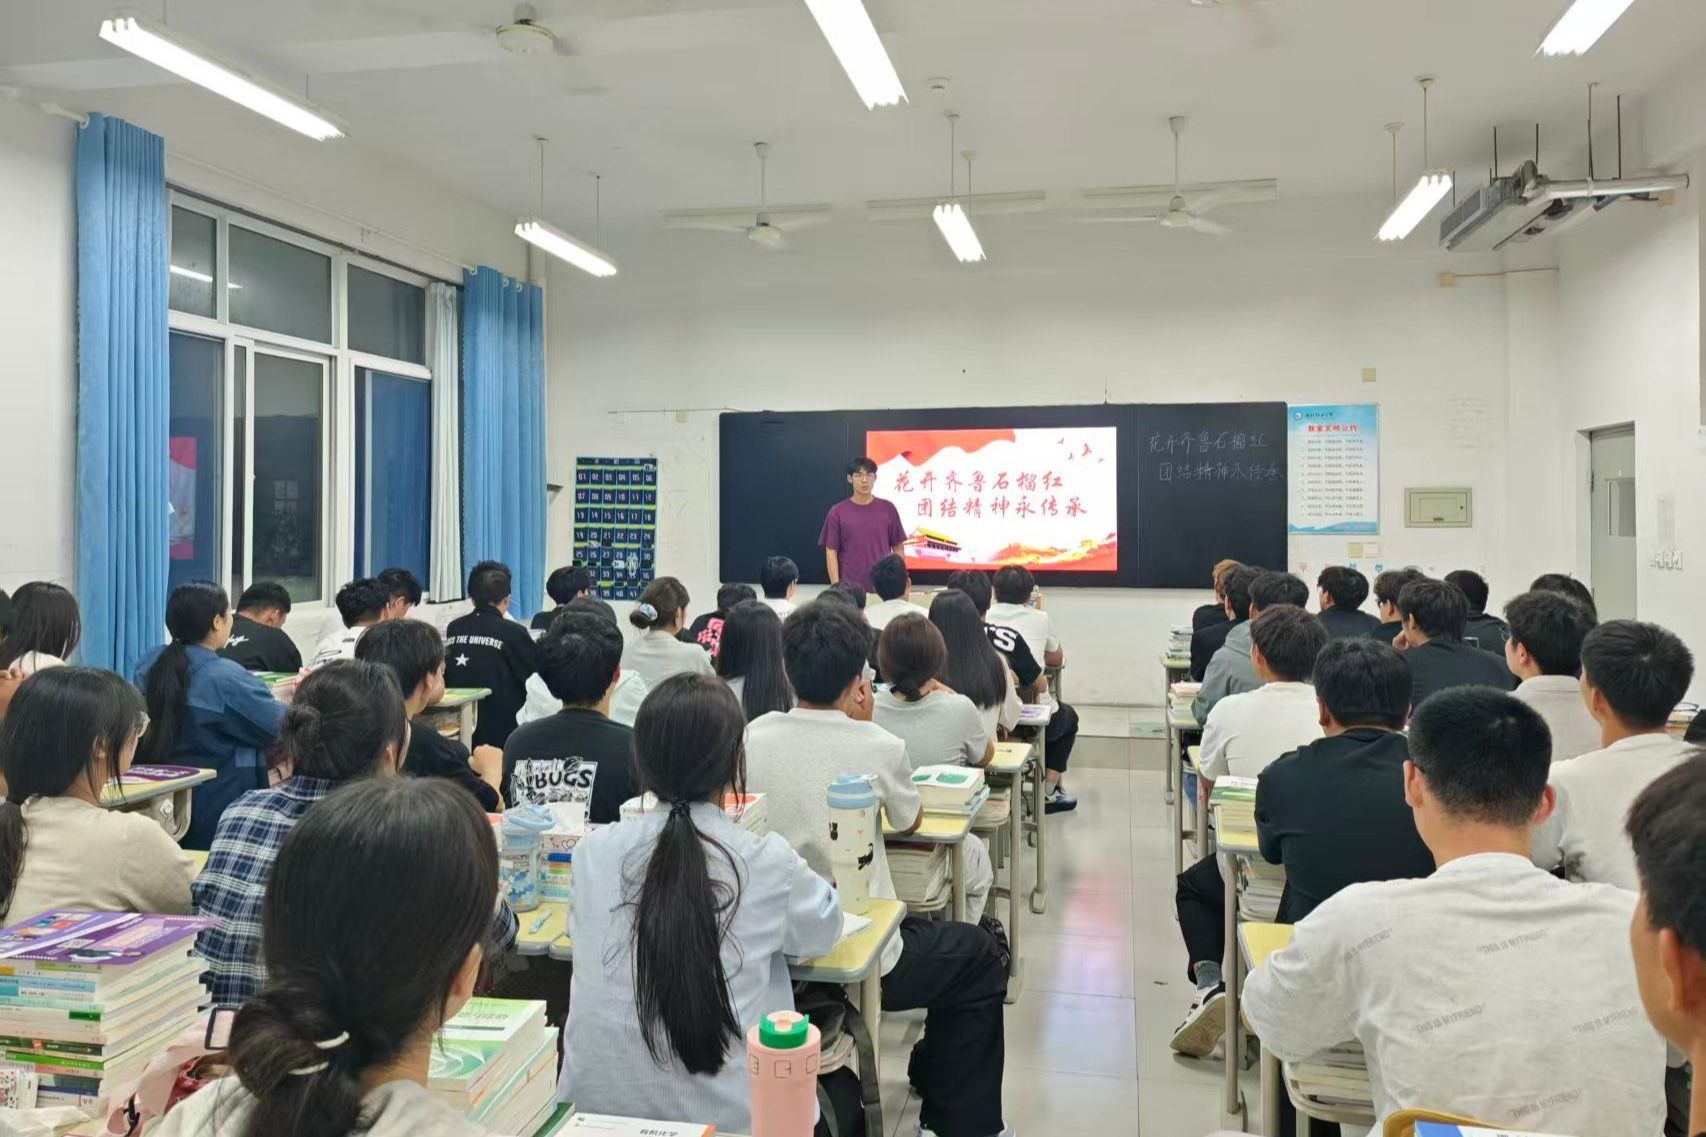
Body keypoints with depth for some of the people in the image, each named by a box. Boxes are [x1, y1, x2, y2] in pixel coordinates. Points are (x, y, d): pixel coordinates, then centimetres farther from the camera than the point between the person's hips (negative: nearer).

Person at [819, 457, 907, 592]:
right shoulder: (837, 512, -1)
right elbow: (831, 552, -1)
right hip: (850, 588, -1)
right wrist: (836, 586, -8)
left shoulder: (888, 509, 3)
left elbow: (898, 548, 7)